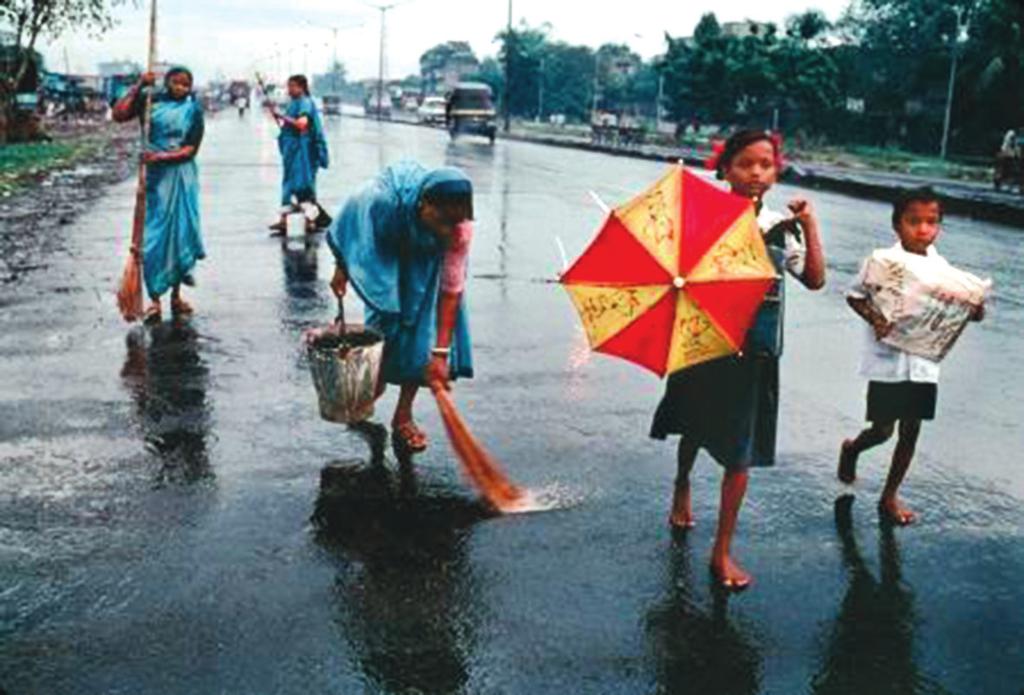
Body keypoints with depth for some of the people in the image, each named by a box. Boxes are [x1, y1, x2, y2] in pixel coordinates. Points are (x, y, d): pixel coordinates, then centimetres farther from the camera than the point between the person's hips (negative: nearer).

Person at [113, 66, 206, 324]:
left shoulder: (193, 110, 2)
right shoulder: (151, 100, 3)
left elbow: (190, 150, -5)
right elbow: (118, 115, -8)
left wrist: (161, 156, -18)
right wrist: (138, 87, -9)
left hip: (182, 177, 1)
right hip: (156, 177, -1)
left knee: (181, 233, 7)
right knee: (154, 236, -4)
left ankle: (176, 295, 20)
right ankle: (154, 300, -1)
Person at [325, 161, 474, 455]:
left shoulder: (459, 227, -38)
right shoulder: (382, 198, -42)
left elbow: (451, 289, -30)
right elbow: (350, 222, -17)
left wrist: (440, 352, -30)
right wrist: (341, 267, -3)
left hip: (425, 263, 0)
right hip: (384, 256, 0)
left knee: (420, 329, -8)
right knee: (385, 319, -5)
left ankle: (403, 416, 1)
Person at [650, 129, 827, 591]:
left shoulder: (782, 228, 2)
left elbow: (815, 279, -6)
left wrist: (809, 224, -11)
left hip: (754, 349, 1)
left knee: (740, 452, 1)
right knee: (695, 430, 19)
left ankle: (723, 552, 11)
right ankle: (682, 488, 53)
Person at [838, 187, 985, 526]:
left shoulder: (941, 267, 3)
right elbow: (855, 296, -5)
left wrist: (976, 306, -16)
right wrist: (875, 318, -23)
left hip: (924, 363, 4)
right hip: (888, 360, -4)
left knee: (911, 431, 9)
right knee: (882, 430, 4)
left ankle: (890, 496, 25)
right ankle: (851, 448, 38)